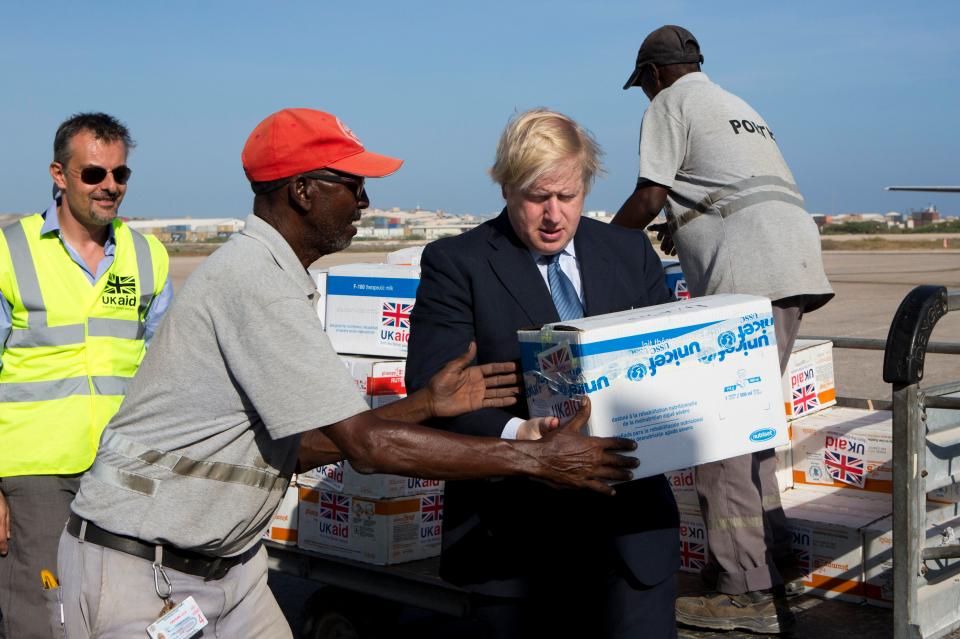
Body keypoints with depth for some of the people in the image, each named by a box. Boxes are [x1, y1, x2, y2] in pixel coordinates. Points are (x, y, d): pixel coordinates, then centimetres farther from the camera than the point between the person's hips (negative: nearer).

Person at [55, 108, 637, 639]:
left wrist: (426, 404, 3)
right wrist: (537, 458, -20)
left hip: (227, 561, 9)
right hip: (140, 572, -9)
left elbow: (295, 445, 9)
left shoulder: (272, 275, 10)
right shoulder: (256, 281, -22)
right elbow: (367, 444, -25)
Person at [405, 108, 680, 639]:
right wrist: (513, 435, -29)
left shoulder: (631, 253, 10)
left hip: (630, 520, 3)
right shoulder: (455, 263, -3)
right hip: (513, 530, -3)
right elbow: (432, 386, -12)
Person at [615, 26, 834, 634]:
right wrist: (684, 226, 47)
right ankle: (773, 553, 21)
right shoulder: (740, 107, 30)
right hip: (796, 265, 9)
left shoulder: (671, 104, 4)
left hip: (749, 276, -9)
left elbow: (648, 201, -2)